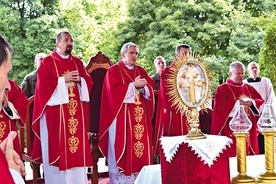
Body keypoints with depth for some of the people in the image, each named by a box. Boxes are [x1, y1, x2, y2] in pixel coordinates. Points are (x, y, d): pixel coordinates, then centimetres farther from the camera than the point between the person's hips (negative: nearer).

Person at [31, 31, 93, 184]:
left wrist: (80, 80, -7)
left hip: (76, 110, 5)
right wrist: (64, 80, -14)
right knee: (57, 145, -2)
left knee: (77, 145, 5)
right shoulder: (47, 62, -1)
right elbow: (42, 85, -10)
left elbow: (88, 80, 14)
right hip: (56, 111, -5)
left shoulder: (77, 62, 15)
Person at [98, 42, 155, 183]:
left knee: (141, 145, 2)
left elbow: (150, 88, 6)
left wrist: (142, 86, -14)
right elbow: (114, 91, -13)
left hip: (140, 115, 5)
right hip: (121, 116, -5)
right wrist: (133, 85, -15)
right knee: (122, 147, -4)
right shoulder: (113, 70, 0)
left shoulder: (141, 71, 16)